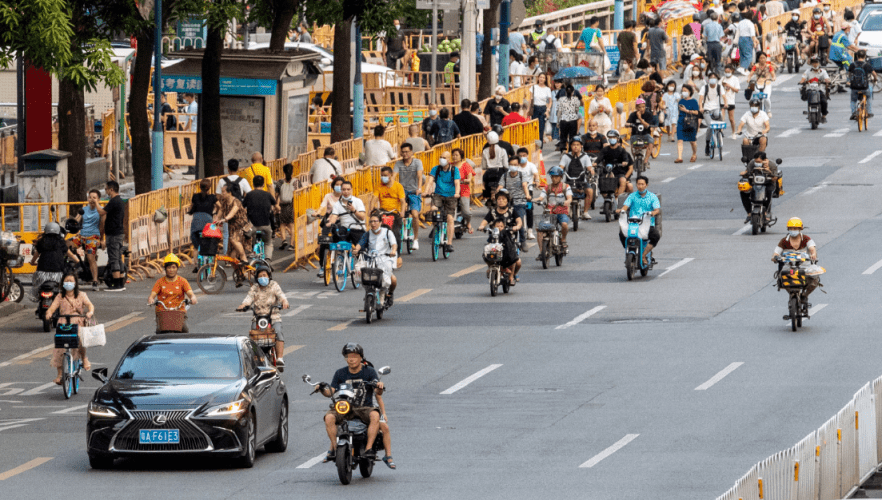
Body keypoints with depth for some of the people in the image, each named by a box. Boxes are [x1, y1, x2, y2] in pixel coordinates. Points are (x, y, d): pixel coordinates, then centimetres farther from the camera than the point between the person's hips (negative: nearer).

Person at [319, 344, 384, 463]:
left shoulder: (369, 372, 3)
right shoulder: (340, 373, 10)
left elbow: (378, 392, -8)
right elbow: (330, 392, 6)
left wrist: (379, 387, -33)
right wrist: (323, 390, -17)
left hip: (364, 408, -2)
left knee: (375, 416, -35)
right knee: (329, 417, -28)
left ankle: (369, 448, -31)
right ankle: (334, 448, -19)